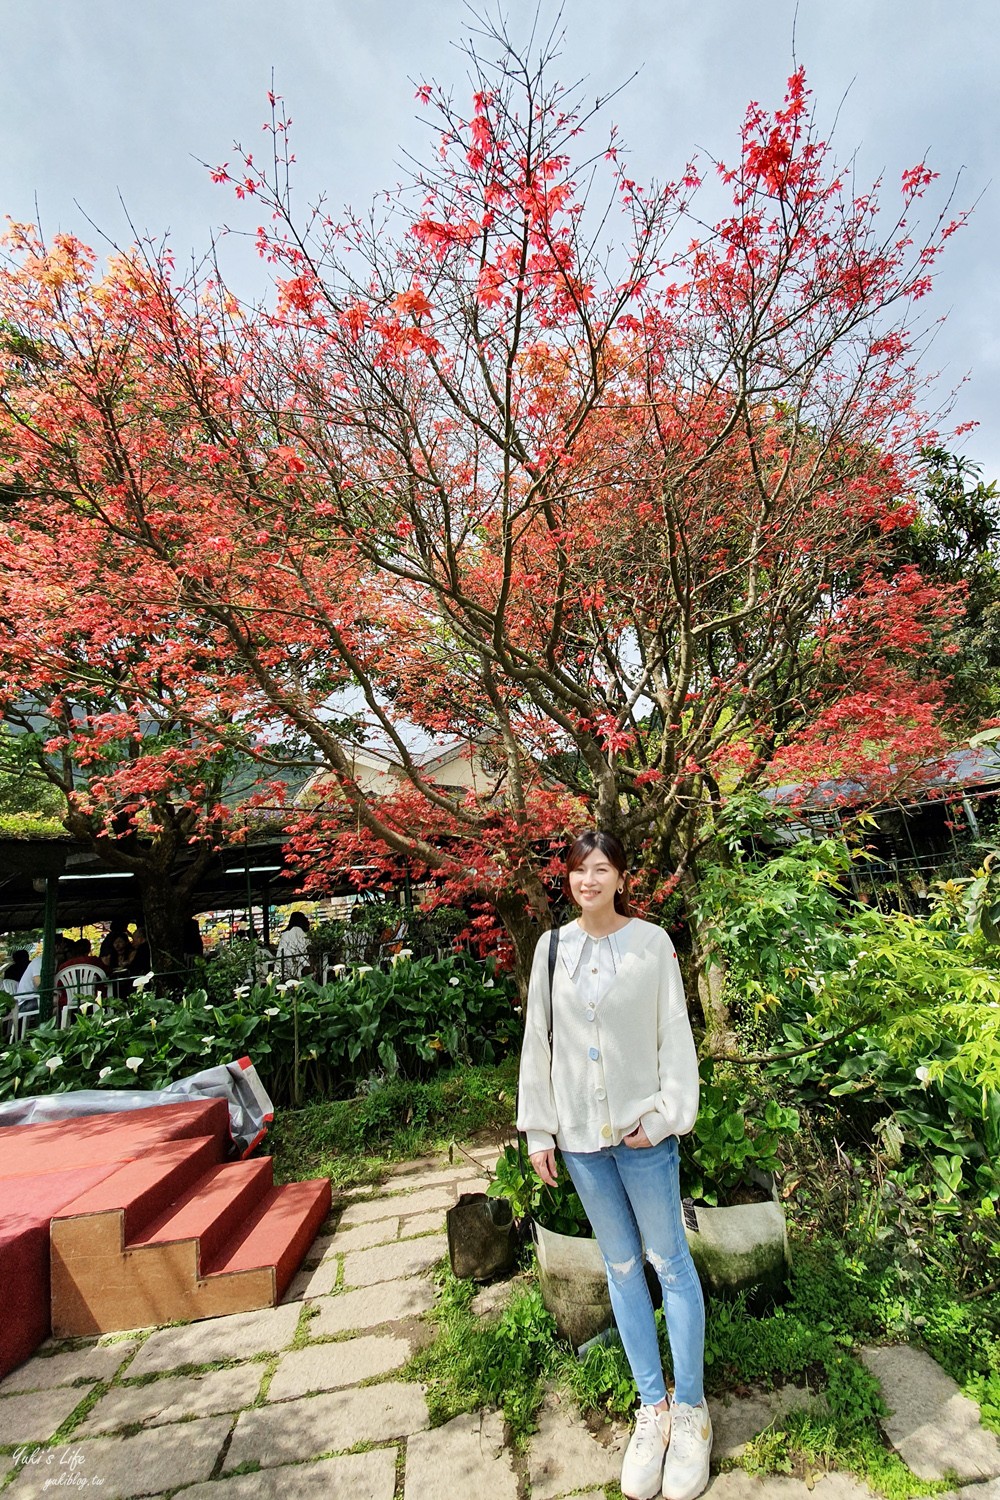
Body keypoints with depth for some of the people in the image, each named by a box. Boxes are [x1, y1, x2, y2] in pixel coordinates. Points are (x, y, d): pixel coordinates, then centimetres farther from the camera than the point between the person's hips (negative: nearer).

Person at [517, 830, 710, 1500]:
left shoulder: (651, 942, -8)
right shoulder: (553, 947, -1)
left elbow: (674, 1034, -4)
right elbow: (538, 1040, 3)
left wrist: (666, 1116, -10)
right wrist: (539, 1128, 4)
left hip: (642, 1131, -2)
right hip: (580, 1134, 3)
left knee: (670, 1261, 10)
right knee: (621, 1265, 16)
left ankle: (691, 1408, 31)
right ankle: (652, 1407, 34)